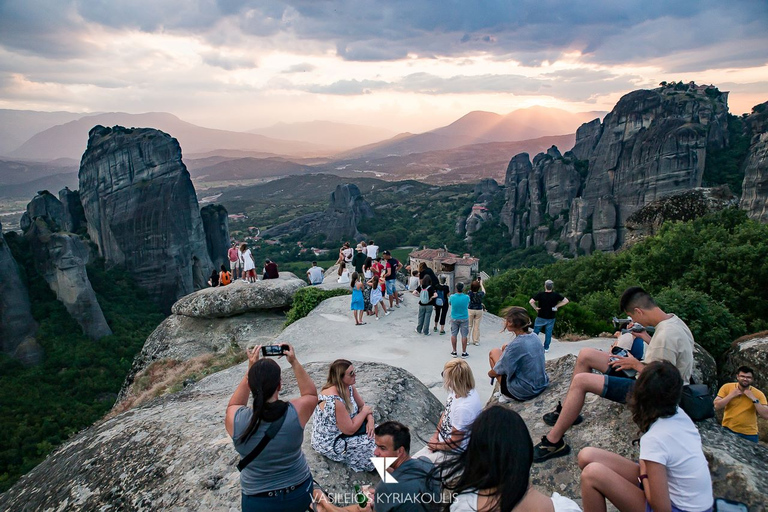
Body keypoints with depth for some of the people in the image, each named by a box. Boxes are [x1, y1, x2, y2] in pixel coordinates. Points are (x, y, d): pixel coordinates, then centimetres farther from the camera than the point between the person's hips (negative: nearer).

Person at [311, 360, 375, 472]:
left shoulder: (349, 387, -8)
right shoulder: (333, 400, -34)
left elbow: (362, 406, 5)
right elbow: (350, 429, -28)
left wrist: (370, 419, -15)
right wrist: (365, 412, -15)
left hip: (343, 433, 8)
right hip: (330, 444, -8)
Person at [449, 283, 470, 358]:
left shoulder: (452, 297, -13)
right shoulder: (467, 297, -15)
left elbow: (449, 303, 7)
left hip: (454, 318, 1)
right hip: (464, 319, -1)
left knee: (453, 335, 12)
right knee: (464, 335, 6)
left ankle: (454, 352, 18)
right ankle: (464, 353, 11)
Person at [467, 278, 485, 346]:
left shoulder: (470, 293, -13)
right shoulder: (480, 294, -14)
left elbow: (471, 289, 10)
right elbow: (484, 291, 9)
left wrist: (475, 282, 18)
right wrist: (481, 284, 21)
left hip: (470, 310, 0)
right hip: (479, 310, 0)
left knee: (469, 325, 8)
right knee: (477, 326, 6)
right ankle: (476, 341, 12)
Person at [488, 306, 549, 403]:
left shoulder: (515, 345, -25)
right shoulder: (535, 337, -4)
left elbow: (497, 371, -13)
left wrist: (490, 373, 8)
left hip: (523, 393, -7)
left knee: (494, 352, 8)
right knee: (504, 348, 17)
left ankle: (506, 394, 8)